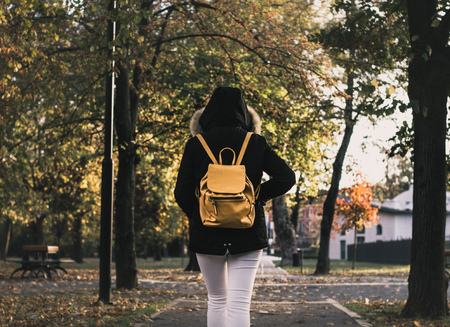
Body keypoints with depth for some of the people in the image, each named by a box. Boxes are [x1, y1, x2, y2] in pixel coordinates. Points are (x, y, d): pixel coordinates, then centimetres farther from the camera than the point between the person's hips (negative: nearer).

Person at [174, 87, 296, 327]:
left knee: (216, 300, 17)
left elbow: (182, 193, -5)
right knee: (239, 304, -6)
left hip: (206, 234, 1)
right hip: (247, 235, -1)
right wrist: (259, 196, 6)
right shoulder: (256, 144, 0)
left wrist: (196, 217, 12)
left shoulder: (195, 145, -1)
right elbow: (286, 178, -5)